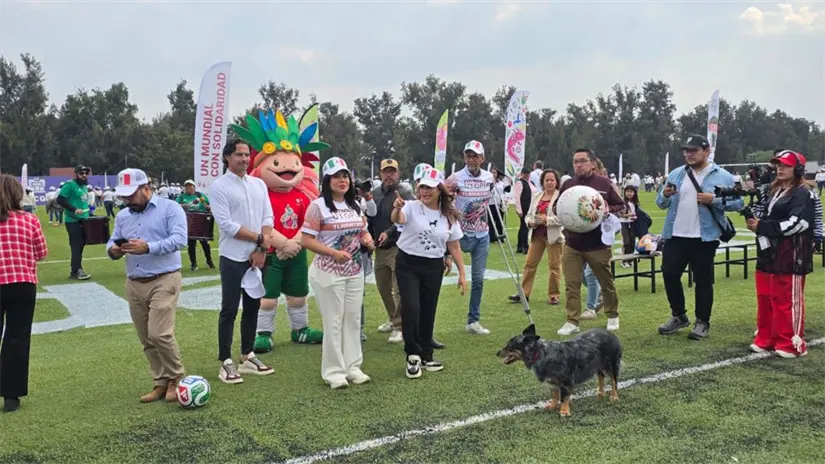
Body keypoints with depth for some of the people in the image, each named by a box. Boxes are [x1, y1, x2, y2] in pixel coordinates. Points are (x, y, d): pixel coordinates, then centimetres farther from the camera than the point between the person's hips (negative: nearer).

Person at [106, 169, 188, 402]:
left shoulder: (169, 208, -4)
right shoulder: (122, 216, 16)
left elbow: (179, 239, -17)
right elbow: (112, 241, 15)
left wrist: (148, 247, -27)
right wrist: (113, 250, -10)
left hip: (164, 281, -6)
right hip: (134, 285, 7)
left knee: (160, 334, -14)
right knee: (146, 339, 9)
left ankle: (176, 379, 6)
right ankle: (161, 382, 21)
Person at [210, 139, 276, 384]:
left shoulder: (259, 184, 10)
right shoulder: (219, 186, -7)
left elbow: (268, 218, 5)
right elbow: (226, 224, -15)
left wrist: (262, 249, -8)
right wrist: (259, 238, -12)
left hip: (257, 256, 6)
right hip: (233, 258, -6)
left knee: (253, 307, 12)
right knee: (229, 310, -1)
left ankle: (248, 357, 23)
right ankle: (226, 363, 7)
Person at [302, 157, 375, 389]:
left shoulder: (355, 206, 11)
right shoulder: (318, 206, -10)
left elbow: (363, 231, 20)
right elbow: (306, 240, -14)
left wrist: (368, 240, -4)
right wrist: (333, 253, -24)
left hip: (355, 272, 6)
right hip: (329, 273, -6)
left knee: (353, 320, 10)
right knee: (334, 322, -1)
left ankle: (353, 367, 21)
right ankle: (334, 371, 9)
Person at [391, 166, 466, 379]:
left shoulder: (449, 216, 2)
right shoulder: (412, 207, -9)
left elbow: (454, 246, 7)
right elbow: (397, 220, -31)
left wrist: (462, 273, 5)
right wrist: (397, 209, -54)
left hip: (434, 267, 3)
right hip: (408, 264, -3)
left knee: (428, 312, 11)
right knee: (411, 307, -15)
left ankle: (426, 356, 25)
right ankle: (412, 355, 1)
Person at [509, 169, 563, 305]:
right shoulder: (536, 196, 12)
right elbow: (529, 214, 13)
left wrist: (548, 219, -25)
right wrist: (530, 222, -8)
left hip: (554, 235, -5)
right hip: (537, 235, 6)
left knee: (554, 265, 3)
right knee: (530, 263, 6)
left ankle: (553, 295, 14)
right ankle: (524, 293, 12)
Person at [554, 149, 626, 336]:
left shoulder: (604, 183, -3)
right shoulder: (568, 184, 6)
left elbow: (621, 206, 3)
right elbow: (555, 208, 17)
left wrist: (608, 210, -17)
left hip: (598, 245, -2)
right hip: (572, 245, 2)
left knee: (606, 282, 12)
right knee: (571, 284, -1)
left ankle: (612, 316, 32)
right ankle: (572, 322, 6)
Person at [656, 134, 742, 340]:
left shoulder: (722, 176, -3)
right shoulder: (676, 174, 9)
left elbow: (738, 203, -6)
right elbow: (660, 203, 10)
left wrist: (714, 200, -19)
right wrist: (665, 195, -13)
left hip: (704, 238, -4)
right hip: (675, 236, 4)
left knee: (703, 280, 5)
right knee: (669, 275, 6)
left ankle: (702, 322, 18)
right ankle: (679, 316, 25)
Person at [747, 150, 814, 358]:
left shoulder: (802, 194, -8)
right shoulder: (772, 191, 18)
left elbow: (794, 224, -19)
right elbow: (763, 216, 23)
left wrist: (762, 226, -17)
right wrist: (755, 221, -1)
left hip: (790, 257, -9)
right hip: (768, 254, 9)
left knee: (787, 301, -5)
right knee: (765, 299, 12)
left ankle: (791, 344, 4)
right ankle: (766, 340, 21)